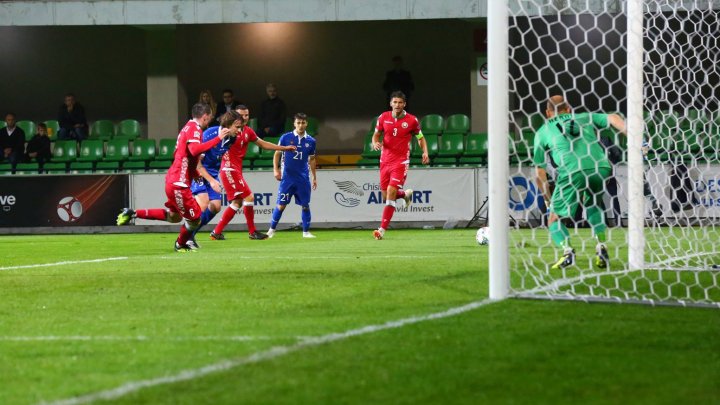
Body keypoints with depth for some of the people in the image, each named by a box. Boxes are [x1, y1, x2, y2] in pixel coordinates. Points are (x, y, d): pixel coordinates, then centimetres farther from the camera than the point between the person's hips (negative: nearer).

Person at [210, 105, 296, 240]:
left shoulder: (248, 131, 11)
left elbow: (263, 144, 22)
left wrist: (284, 148, 23)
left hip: (237, 170, 9)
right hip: (230, 169, -9)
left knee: (237, 202, 11)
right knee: (248, 197, -10)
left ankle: (216, 232, 13)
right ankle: (252, 232, 1)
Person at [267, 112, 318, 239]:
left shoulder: (310, 141, 5)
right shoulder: (286, 138, -2)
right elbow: (277, 154, 5)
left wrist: (314, 177, 13)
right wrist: (275, 169, -5)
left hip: (303, 178, 2)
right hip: (287, 177, -2)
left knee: (305, 205, 2)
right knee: (281, 205, -2)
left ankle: (306, 232, 11)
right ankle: (271, 230, 11)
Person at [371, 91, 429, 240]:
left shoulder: (412, 120, -4)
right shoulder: (383, 117, 2)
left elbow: (420, 138, 9)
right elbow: (376, 135, 13)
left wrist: (425, 152, -8)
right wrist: (375, 143, -10)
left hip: (401, 161, -4)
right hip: (385, 159, 4)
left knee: (391, 192, -17)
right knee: (386, 195, 8)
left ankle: (382, 229, -16)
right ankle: (405, 193, 43)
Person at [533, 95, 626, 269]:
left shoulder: (543, 131, 25)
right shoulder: (584, 118, 29)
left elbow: (539, 172, 23)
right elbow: (612, 118, 14)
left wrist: (548, 200, 32)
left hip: (572, 172, -3)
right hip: (601, 168, 3)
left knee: (554, 219, 12)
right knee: (593, 206, 32)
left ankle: (567, 250, -14)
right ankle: (601, 247, 15)